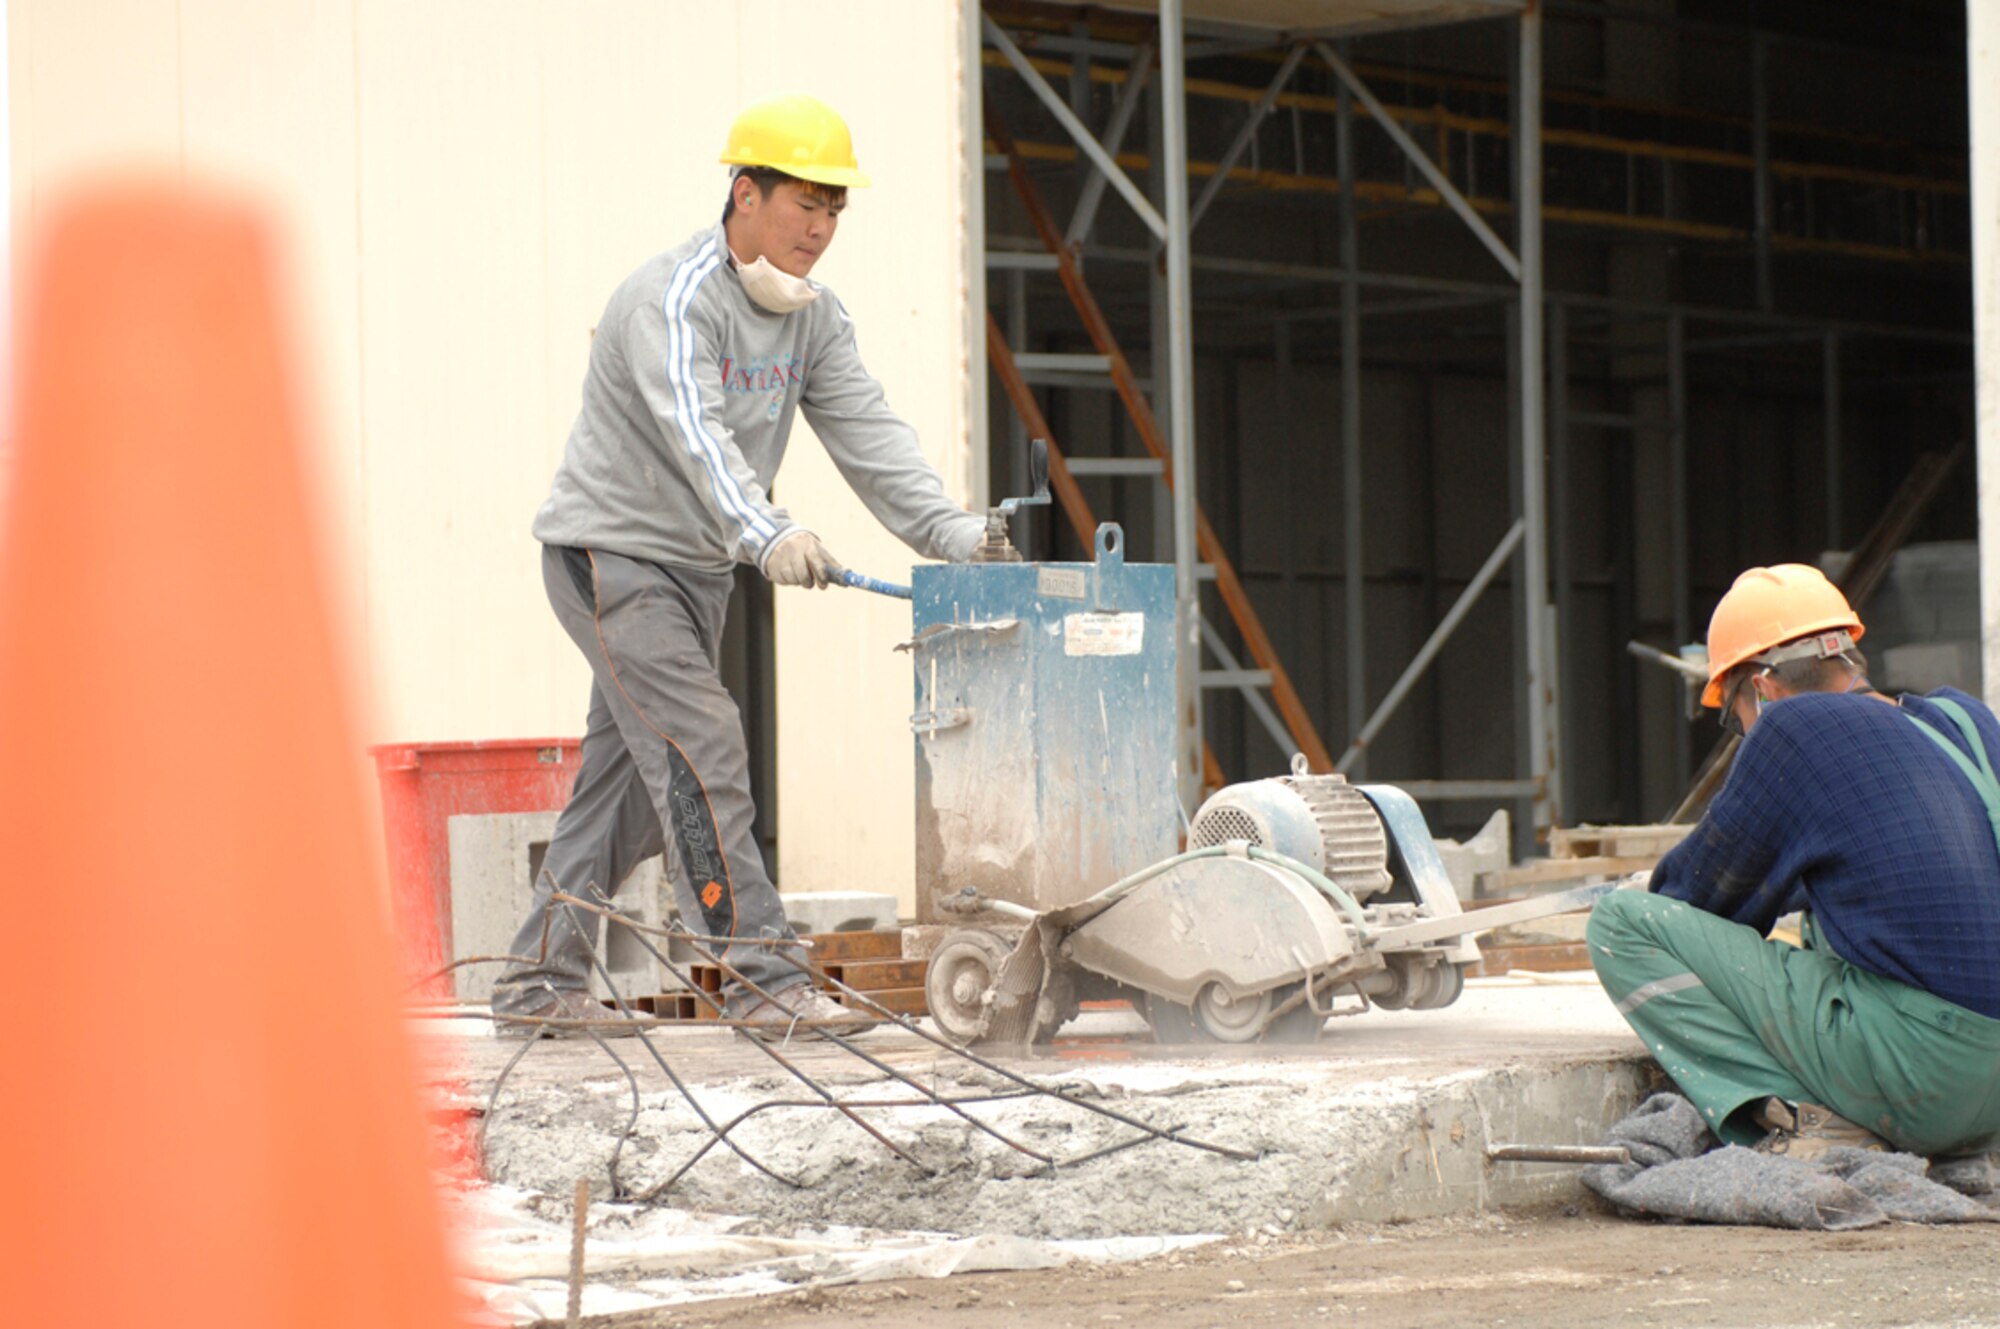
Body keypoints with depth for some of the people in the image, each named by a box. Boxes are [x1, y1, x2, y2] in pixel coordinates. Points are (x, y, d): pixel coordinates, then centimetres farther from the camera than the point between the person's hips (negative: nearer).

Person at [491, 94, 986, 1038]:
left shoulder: (813, 318, 5)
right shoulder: (672, 299, -22)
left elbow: (867, 434, -4)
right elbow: (694, 433, -38)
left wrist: (949, 531, -20)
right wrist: (768, 535, -54)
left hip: (697, 569, 9)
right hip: (611, 553, -9)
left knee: (628, 776, 11)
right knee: (700, 752, -16)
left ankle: (540, 984, 18)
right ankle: (762, 978, -18)